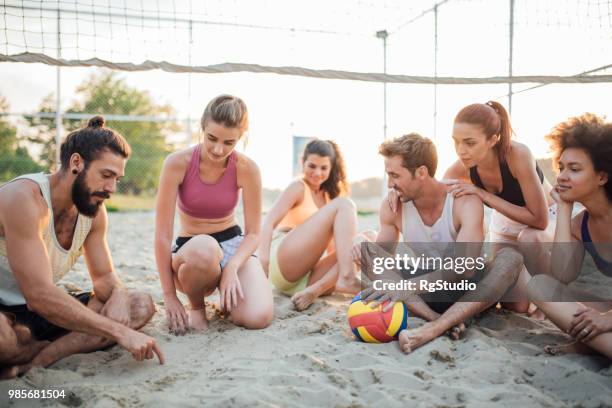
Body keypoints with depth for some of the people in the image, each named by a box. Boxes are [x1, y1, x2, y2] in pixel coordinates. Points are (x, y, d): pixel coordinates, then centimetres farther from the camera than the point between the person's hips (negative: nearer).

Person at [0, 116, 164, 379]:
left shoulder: (94, 211, 0)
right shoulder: (24, 198, -24)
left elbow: (104, 276, 8)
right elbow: (39, 295, -31)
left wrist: (118, 296, -18)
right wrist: (120, 331, -32)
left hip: (37, 312, 9)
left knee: (142, 306, -6)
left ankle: (33, 362, -19)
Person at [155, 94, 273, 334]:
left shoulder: (247, 169, -13)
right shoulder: (178, 163, -17)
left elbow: (253, 233, -8)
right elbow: (162, 236, -17)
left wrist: (231, 267, -28)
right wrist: (170, 296, -18)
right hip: (189, 249, -1)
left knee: (258, 318, -25)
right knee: (204, 248, -41)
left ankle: (226, 297, 13)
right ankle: (196, 305, -5)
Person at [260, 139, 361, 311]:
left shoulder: (327, 194, 24)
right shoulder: (298, 187, 4)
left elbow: (331, 240, 19)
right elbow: (270, 222, -10)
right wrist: (263, 258, -26)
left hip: (308, 275, 7)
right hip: (283, 262, -7)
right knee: (344, 204, -13)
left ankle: (313, 290, -26)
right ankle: (347, 277, -32)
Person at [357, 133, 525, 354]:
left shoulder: (465, 202, -20)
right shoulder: (392, 207, -7)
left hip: (468, 293, -3)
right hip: (425, 295, 3)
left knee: (510, 257, -32)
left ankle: (434, 328, -45)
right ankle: (444, 321, -36)